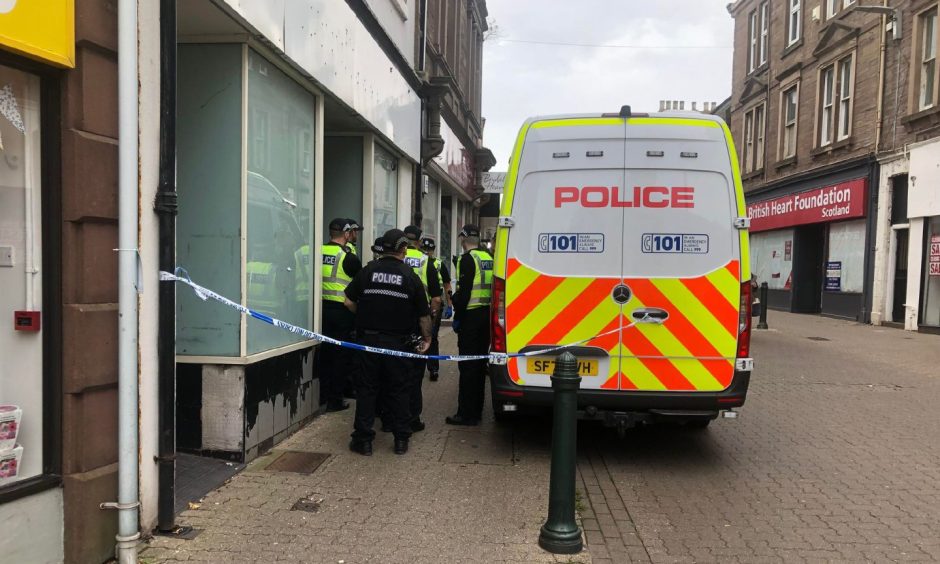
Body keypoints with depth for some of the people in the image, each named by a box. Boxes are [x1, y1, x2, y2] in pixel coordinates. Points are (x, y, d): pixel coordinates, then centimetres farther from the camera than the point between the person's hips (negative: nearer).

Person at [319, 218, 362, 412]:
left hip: (322, 307, 5)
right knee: (342, 354, 4)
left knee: (325, 352, 16)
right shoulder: (347, 257, -12)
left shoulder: (319, 252, 1)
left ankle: (323, 394, 25)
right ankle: (335, 400, 8)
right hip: (342, 310, -5)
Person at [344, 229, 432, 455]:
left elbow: (349, 302, 2)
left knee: (366, 389, 9)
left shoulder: (368, 271, -1)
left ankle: (364, 439, 11)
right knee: (399, 390, 9)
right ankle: (401, 439, 15)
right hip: (398, 342, -1)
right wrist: (427, 338, 12)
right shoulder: (411, 276, -5)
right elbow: (423, 314, -2)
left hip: (368, 339, 1)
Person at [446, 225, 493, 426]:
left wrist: (457, 317, -12)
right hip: (486, 315, 9)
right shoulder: (488, 258, 14)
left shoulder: (468, 259, -12)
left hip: (471, 315, -8)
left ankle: (466, 413, -2)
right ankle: (476, 411, 22)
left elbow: (464, 291, -18)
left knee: (467, 364, -5)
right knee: (480, 363, 14)